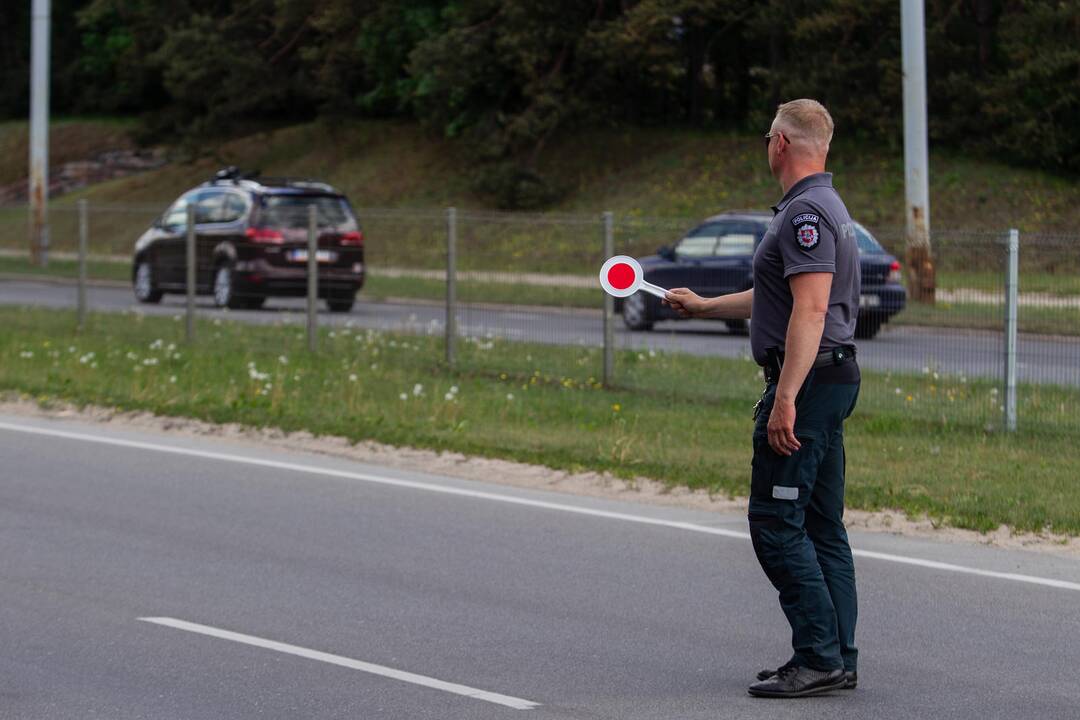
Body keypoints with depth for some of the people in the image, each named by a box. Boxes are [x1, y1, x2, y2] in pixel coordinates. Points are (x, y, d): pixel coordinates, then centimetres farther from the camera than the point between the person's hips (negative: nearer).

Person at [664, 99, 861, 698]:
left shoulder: (806, 213, -16)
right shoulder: (823, 206, 18)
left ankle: (819, 656, -10)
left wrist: (785, 398, -28)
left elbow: (809, 310, -25)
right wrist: (703, 306, 41)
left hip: (805, 380, -11)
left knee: (776, 522, -9)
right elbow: (777, 298, 31)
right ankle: (838, 658, 13)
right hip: (832, 380, 11)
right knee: (821, 525, 11)